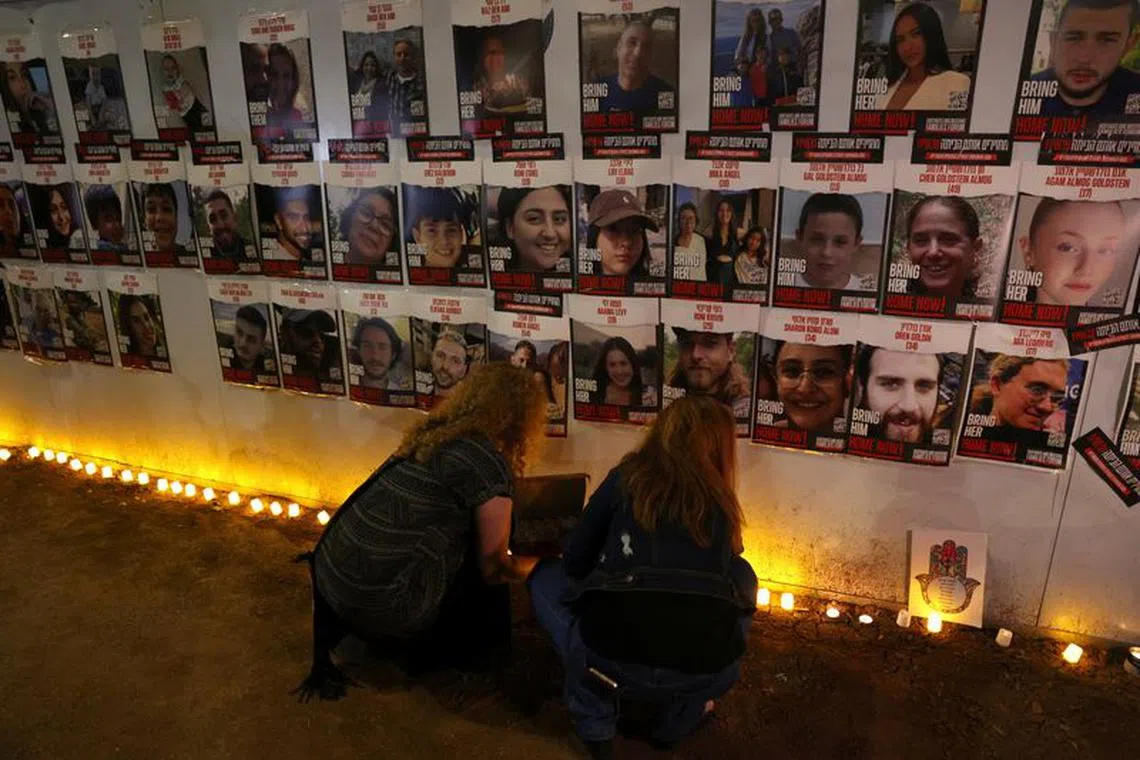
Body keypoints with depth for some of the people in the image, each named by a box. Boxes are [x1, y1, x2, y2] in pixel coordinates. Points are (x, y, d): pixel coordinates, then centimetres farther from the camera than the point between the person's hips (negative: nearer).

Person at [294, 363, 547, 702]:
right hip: (382, 610, -7)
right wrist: (543, 564, 14)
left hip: (329, 578, 7)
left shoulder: (431, 434, 10)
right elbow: (493, 566, -4)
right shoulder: (489, 462, -13)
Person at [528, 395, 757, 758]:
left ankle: (595, 723, 18)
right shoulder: (722, 501, 16)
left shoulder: (627, 477, 9)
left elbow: (575, 562, 13)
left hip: (614, 660, -2)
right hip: (709, 671, 2)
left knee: (546, 576, 25)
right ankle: (677, 719, 27)